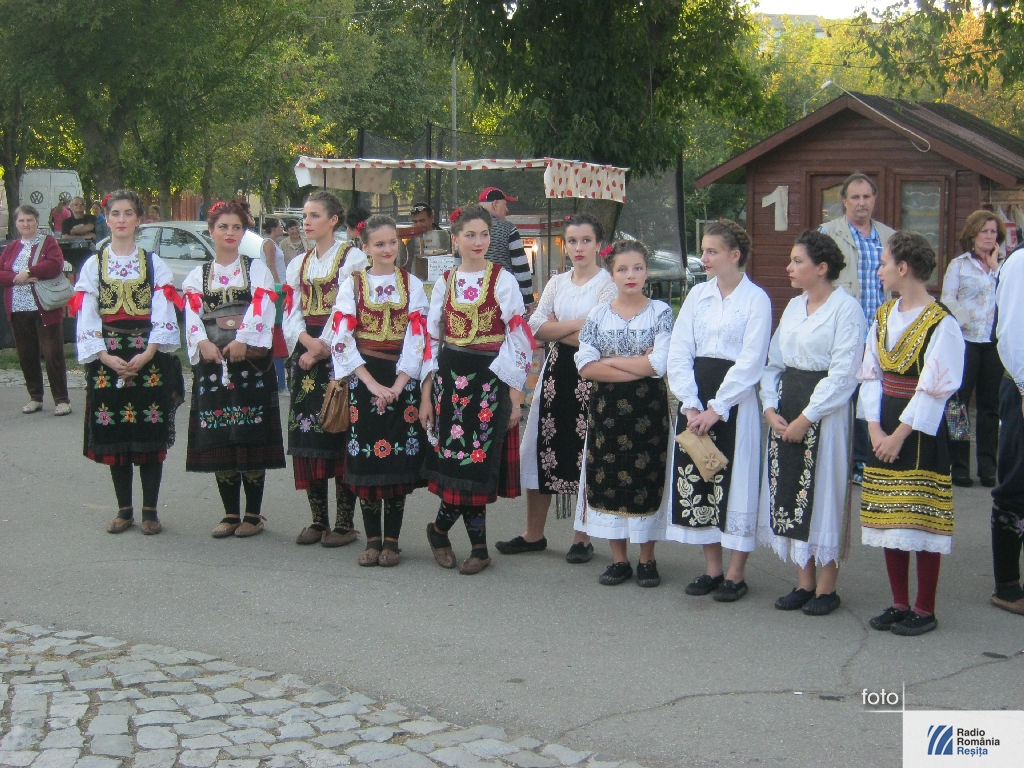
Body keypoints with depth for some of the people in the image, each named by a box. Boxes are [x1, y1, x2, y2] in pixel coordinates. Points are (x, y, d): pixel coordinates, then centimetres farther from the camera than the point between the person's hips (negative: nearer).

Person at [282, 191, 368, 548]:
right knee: (306, 434, 3)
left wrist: (323, 349, -14)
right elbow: (292, 312, 11)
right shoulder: (298, 264, 17)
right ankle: (318, 519, 11)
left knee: (338, 432, -7)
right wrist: (308, 342, -9)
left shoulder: (353, 258, -2)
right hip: (305, 352, 6)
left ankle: (345, 522, -1)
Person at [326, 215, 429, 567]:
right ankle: (372, 539, 10)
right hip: (363, 379, 0)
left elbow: (418, 338, -2)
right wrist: (373, 384, -13)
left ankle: (391, 540, 8)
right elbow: (342, 340, -4)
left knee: (398, 460, 0)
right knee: (366, 457, 0)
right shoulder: (352, 285, 4)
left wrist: (397, 386, -14)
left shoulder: (412, 285, 5)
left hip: (402, 380, 0)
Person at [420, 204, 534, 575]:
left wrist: (516, 394, -8)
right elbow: (432, 339, 11)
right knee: (458, 460, -1)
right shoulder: (445, 283, 9)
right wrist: (426, 395, 6)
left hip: (490, 380, -3)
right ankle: (478, 548, 13)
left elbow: (518, 338, -3)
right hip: (450, 379, 3)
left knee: (476, 461, -3)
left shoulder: (503, 281, -1)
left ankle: (439, 528, 16)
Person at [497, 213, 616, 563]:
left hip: (590, 375, -5)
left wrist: (556, 330, -10)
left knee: (585, 453, 0)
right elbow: (536, 328, 1)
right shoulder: (558, 283, 12)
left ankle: (583, 537, 11)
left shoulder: (608, 283, -4)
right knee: (543, 447, 6)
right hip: (556, 371, 5)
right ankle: (534, 534, 16)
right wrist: (576, 325, -11)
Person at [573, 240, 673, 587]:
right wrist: (637, 366, -14)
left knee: (646, 480, 2)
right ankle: (619, 559, 17)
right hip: (606, 409, 2)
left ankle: (647, 558, 16)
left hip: (648, 409, -2)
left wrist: (611, 359, -9)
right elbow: (586, 367, -7)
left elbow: (659, 364, -13)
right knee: (607, 478, 5)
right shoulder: (598, 315, 3)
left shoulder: (661, 312, -1)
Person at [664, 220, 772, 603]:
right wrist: (691, 405, -7)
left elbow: (751, 362, -11)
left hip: (736, 400, -5)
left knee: (735, 481, -1)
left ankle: (736, 574, 10)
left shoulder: (756, 299, -5)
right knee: (696, 480, 7)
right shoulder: (697, 294, 9)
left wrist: (717, 409, -15)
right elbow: (678, 353, 4)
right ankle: (712, 568, 19)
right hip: (696, 399, 5)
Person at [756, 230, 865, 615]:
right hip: (787, 409, 7)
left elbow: (843, 374, -15)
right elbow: (773, 362, 15)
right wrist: (771, 408, 0)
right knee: (788, 492, 8)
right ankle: (805, 581, 19)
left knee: (823, 493, -2)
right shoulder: (794, 306, 14)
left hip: (826, 412, -7)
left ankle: (827, 586, 9)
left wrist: (805, 419, -15)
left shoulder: (846, 308, -10)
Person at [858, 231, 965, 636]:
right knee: (888, 519, 10)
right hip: (885, 428, 7)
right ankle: (899, 604, 22)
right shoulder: (883, 316, 9)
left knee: (922, 521, -2)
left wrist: (899, 435, -14)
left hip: (921, 430, -7)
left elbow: (934, 389, -16)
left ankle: (924, 610, 9)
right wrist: (875, 428, -3)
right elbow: (871, 374, 9)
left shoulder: (941, 323, -14)